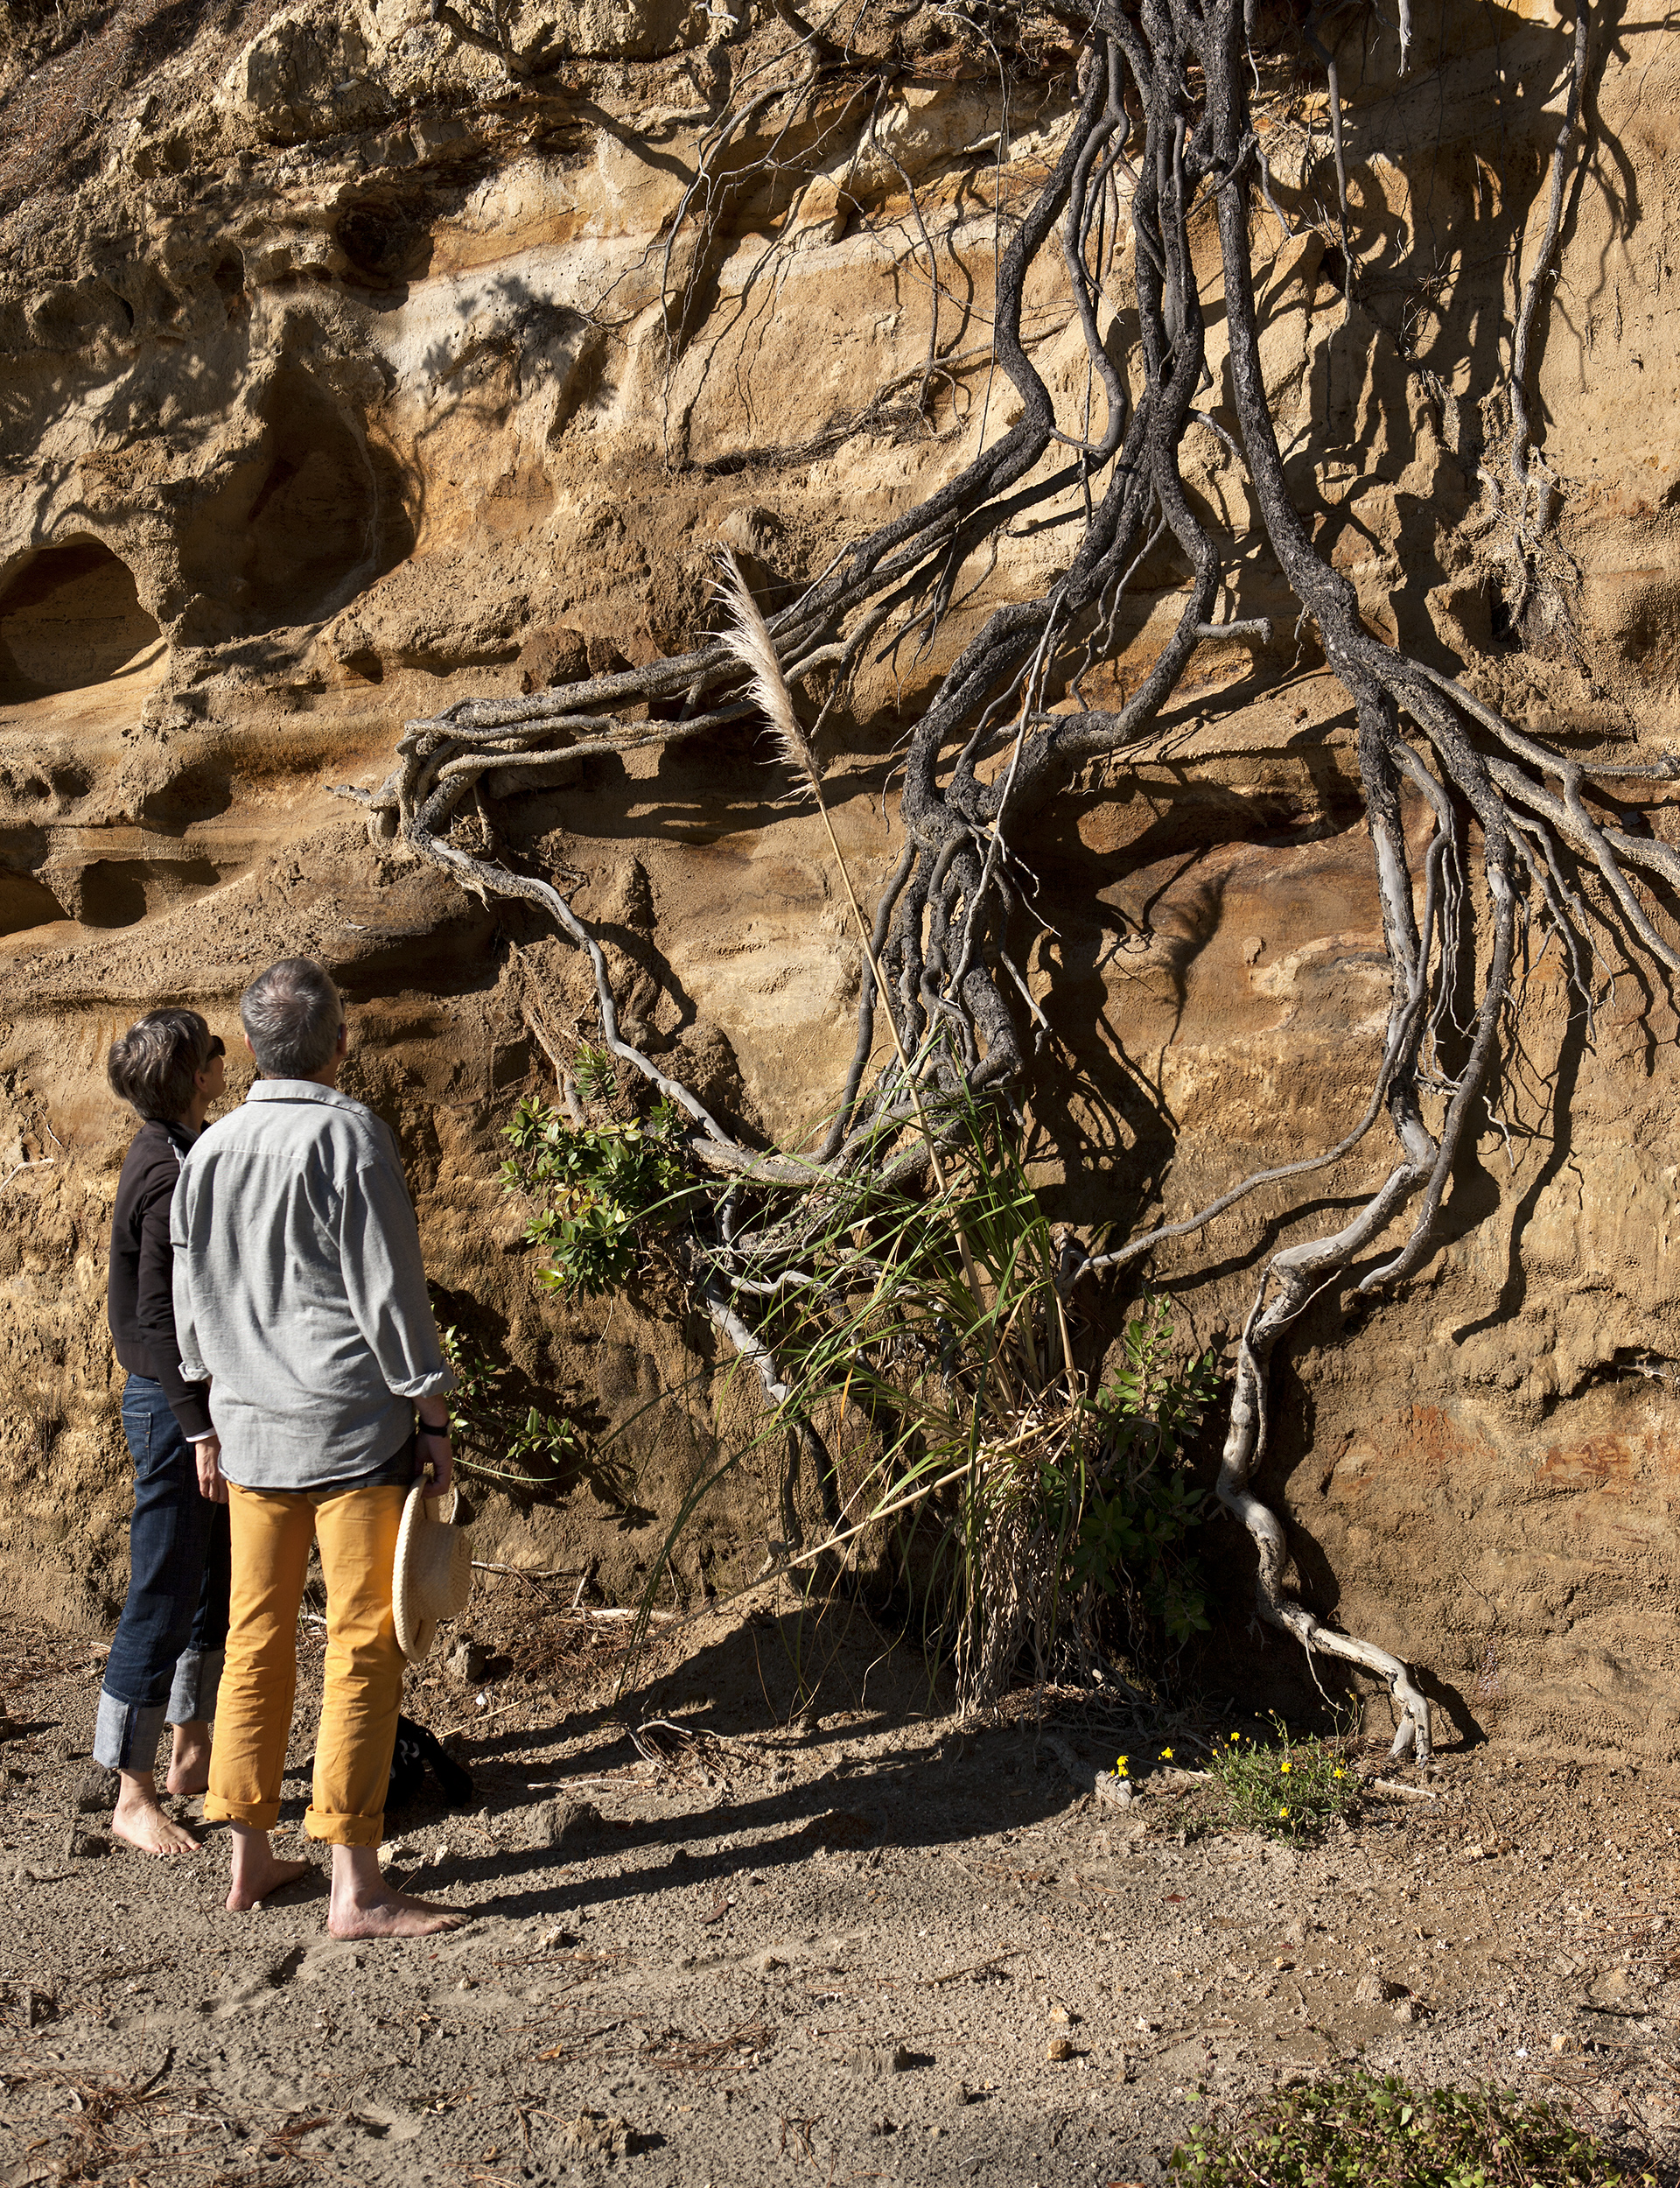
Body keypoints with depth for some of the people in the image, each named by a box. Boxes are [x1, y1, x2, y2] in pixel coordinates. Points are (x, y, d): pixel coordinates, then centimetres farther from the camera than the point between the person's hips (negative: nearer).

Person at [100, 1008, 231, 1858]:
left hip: (197, 1400, 10)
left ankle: (191, 1753, 30)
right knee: (163, 1601, -3)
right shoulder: (174, 1175, -20)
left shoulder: (173, 1153, 10)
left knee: (216, 1588, 17)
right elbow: (158, 1317, -23)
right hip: (173, 1405, -10)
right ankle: (133, 1796, 6)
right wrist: (200, 1427, -22)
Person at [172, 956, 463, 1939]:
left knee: (257, 1642, 13)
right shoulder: (348, 1133, -11)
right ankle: (357, 1884, -1)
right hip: (354, 1427, -6)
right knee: (364, 1648, -3)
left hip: (252, 1432, 6)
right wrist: (433, 1414, -5)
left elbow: (192, 1303, 16)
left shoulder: (209, 1150, 8)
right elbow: (390, 1291, -13)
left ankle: (251, 1857, 21)